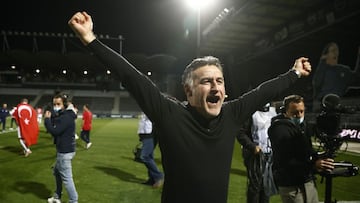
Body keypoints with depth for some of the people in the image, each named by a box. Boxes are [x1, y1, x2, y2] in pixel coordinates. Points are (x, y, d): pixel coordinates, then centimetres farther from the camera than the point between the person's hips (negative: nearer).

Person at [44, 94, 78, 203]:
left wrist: (47, 119, -13)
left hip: (65, 151, -11)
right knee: (57, 171, 24)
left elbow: (54, 132, -25)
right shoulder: (62, 116, 12)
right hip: (63, 150, 11)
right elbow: (55, 129, 11)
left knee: (66, 178, -5)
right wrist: (51, 118, -3)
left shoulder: (66, 117, -21)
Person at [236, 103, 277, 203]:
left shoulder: (273, 110, 10)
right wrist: (253, 147, -19)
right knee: (255, 184, 1)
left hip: (271, 154, 6)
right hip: (255, 154, -5)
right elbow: (241, 134, -11)